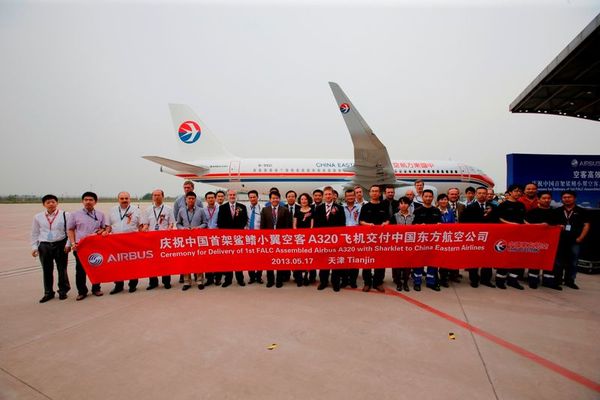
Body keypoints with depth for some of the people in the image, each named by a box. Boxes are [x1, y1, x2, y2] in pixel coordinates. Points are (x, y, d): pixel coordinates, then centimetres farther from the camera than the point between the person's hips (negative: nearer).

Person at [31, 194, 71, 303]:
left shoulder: (64, 215, -2)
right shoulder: (38, 217, 6)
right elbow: (34, 233, 11)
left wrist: (68, 244, -9)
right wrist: (34, 247, 4)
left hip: (60, 245, -2)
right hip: (44, 246, 2)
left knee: (62, 269, 6)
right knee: (47, 270, 9)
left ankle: (63, 291, 21)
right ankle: (48, 293, 23)